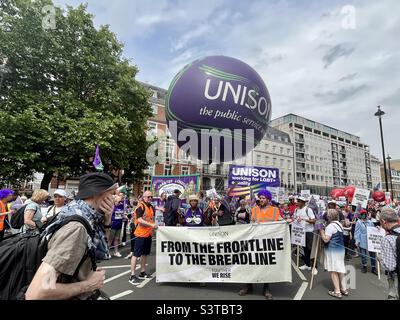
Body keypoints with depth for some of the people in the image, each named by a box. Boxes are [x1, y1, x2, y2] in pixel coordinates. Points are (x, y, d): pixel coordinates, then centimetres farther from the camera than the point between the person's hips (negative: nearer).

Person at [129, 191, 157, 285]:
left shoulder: (151, 207, 12)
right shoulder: (140, 206, -14)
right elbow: (140, 220, -23)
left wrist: (154, 226, 9)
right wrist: (152, 225, -27)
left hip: (148, 234, 8)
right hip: (140, 234, -8)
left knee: (145, 253, 16)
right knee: (136, 254, -1)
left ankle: (142, 273, 29)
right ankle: (132, 276, 7)